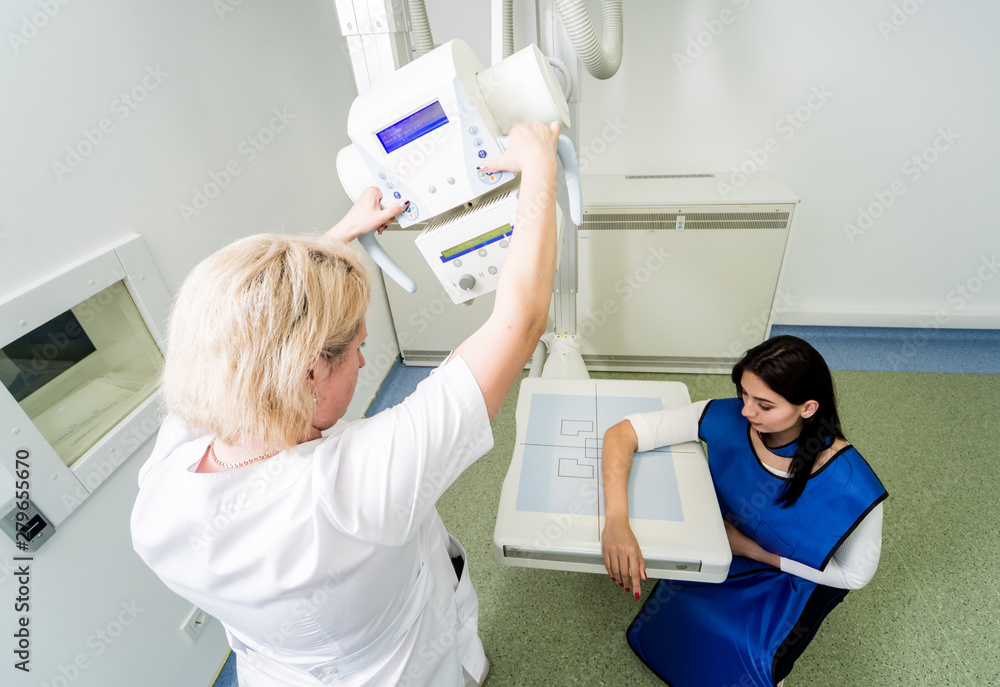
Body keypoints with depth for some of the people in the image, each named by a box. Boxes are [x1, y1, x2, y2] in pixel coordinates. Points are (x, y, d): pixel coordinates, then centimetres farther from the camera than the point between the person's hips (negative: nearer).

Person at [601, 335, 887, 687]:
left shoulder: (851, 483, -32)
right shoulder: (728, 418, -29)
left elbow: (854, 574, -15)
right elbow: (623, 433, -32)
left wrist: (754, 550, -19)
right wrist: (616, 520, -47)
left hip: (795, 579, -1)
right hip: (720, 545, 2)